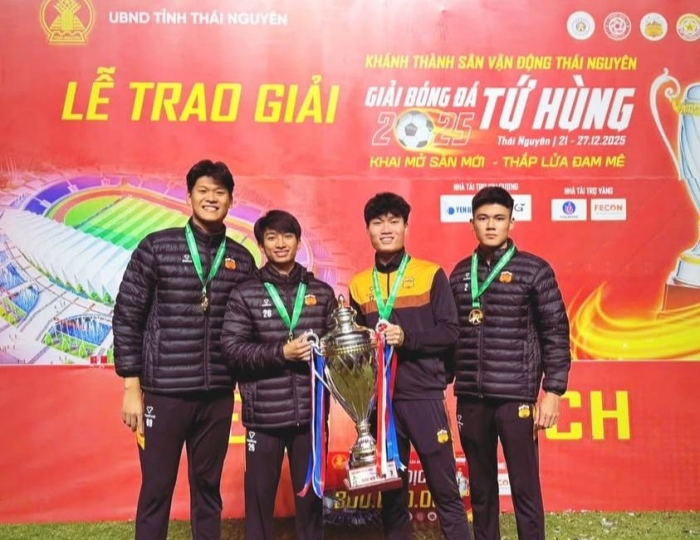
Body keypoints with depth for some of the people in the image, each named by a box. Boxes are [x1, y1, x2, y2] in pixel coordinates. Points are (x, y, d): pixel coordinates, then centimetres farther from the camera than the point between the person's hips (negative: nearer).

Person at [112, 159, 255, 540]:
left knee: (207, 488, 14)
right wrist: (132, 388, -5)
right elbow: (126, 317, -3)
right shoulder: (156, 247, -3)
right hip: (164, 393, -2)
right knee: (156, 490, 8)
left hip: (218, 395, 3)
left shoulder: (242, 259, 6)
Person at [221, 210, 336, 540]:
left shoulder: (321, 292, 8)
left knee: (311, 492, 13)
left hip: (310, 411, 2)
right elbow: (231, 348, -5)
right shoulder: (245, 295, 2)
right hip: (265, 413, -1)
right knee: (260, 494, 9)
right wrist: (281, 353, -15)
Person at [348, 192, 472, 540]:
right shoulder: (359, 285, 9)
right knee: (391, 492, 12)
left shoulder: (431, 275, 0)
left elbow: (449, 333, -4)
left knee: (445, 489, 3)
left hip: (424, 396, -3)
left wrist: (406, 337, -17)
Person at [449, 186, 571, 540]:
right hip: (470, 397, 4)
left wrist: (552, 391, -9)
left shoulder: (534, 270, -2)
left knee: (524, 487, 2)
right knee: (480, 487, 14)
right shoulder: (461, 273, 9)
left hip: (516, 395, -3)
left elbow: (556, 334, -3)